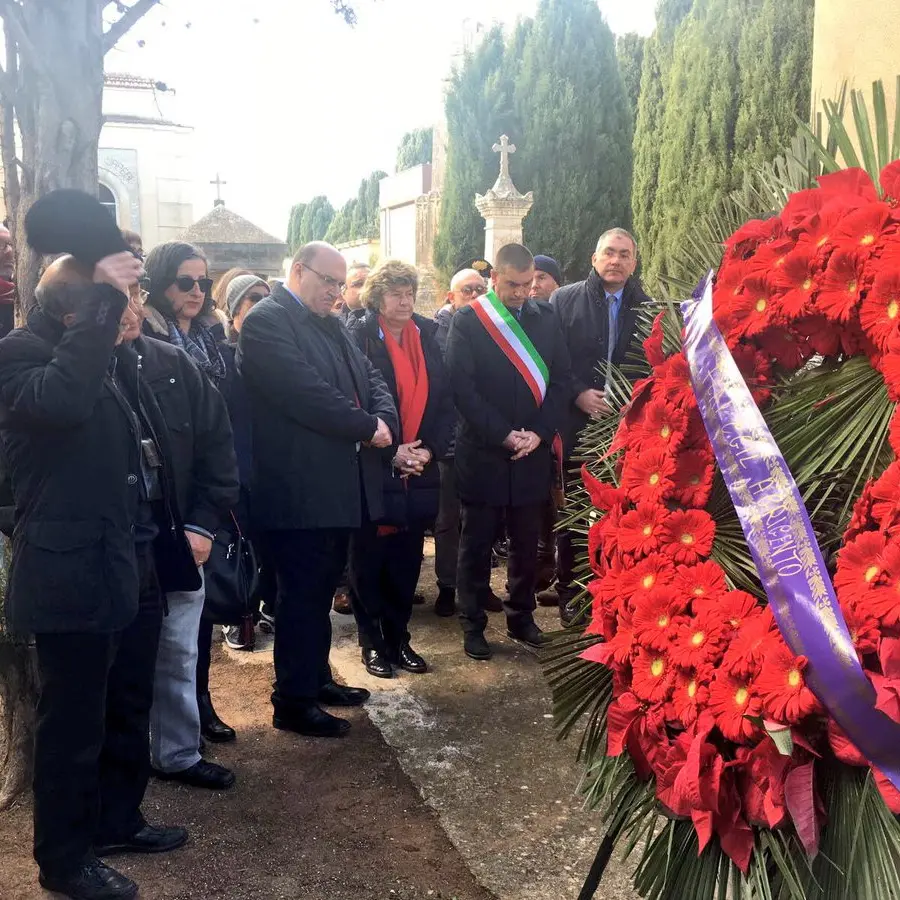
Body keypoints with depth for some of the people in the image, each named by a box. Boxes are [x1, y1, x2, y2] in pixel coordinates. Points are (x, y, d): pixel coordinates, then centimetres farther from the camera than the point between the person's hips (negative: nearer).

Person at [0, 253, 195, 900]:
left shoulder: (119, 356, 10)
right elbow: (60, 400, -38)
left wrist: (171, 535, 18)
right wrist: (101, 302, -32)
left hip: (135, 565, 8)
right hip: (73, 573, -8)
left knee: (129, 712, 21)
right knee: (74, 724, 6)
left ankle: (118, 821, 39)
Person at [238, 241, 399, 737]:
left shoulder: (331, 325, 17)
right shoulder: (266, 321, -11)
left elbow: (371, 379, 12)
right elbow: (306, 393, -22)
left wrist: (385, 421, -8)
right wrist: (367, 427, -15)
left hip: (339, 487, 9)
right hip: (298, 490, -9)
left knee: (321, 590, 18)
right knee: (302, 594, 0)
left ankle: (316, 678, 32)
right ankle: (293, 702, 11)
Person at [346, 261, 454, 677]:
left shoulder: (428, 336, 8)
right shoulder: (358, 337, -7)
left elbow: (445, 401, 8)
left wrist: (430, 449, -6)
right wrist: (390, 453, -15)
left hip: (420, 472, 4)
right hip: (373, 470, -4)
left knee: (407, 561, 10)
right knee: (369, 561, 5)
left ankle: (399, 638, 24)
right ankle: (373, 642, 19)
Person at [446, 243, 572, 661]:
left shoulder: (546, 318, 6)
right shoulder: (467, 320, -4)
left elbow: (562, 379, 4)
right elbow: (462, 387, -10)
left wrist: (540, 432, -8)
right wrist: (503, 435, -13)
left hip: (533, 452, 3)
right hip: (483, 451, -3)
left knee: (527, 543, 12)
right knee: (476, 543, 8)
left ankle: (521, 616, 26)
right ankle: (472, 624, 18)